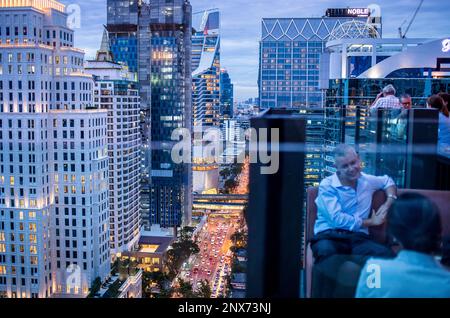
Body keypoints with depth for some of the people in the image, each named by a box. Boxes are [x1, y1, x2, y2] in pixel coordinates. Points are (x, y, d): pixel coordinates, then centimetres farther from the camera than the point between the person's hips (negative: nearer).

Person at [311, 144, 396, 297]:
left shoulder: (367, 181, 16)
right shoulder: (327, 186, -1)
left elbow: (387, 180, 39)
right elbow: (337, 219, -13)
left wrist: (389, 202, 17)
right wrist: (371, 222, 0)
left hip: (358, 238, 4)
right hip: (329, 236, -4)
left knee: (387, 254, -28)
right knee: (326, 253, -41)